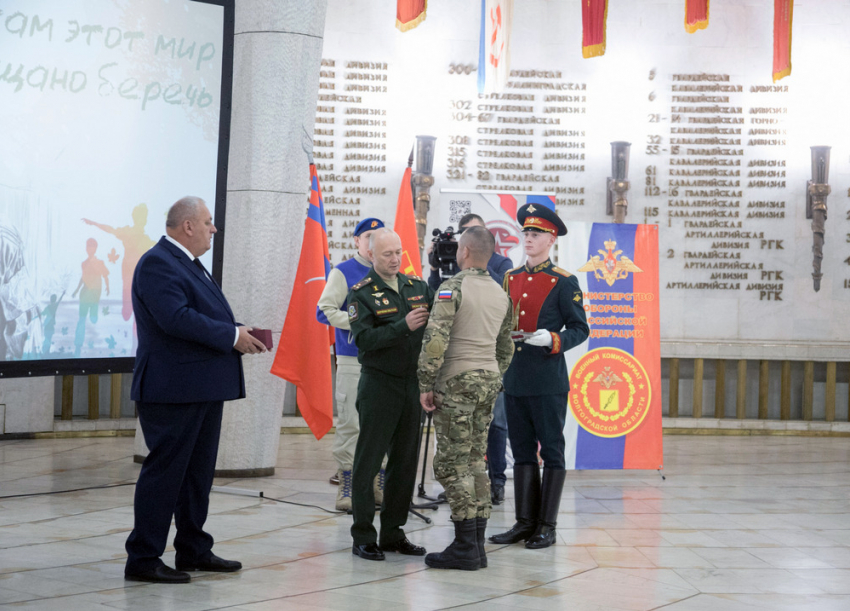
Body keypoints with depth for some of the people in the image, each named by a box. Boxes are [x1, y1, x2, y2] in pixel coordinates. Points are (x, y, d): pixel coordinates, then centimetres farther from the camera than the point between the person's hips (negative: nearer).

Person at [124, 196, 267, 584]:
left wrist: (240, 334, 5)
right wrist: (232, 336, -19)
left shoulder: (188, 264, 19)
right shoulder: (157, 264, -14)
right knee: (165, 471, -7)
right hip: (173, 389, -11)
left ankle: (193, 550, 26)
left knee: (198, 471, 16)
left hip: (203, 388, 11)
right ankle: (143, 559, -1)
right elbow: (175, 318, -26)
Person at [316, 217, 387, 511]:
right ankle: (346, 489, 2)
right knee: (350, 424, -5)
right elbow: (324, 311, -8)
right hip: (353, 361, -5)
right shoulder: (343, 273, -1)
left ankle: (379, 487, 16)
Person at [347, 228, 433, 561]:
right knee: (368, 462, -2)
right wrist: (403, 326, -28)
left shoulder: (418, 287, 10)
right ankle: (363, 537, 3)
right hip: (379, 386, -5)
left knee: (405, 462, 9)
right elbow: (364, 338, -17)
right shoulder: (361, 294, -5)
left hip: (413, 385, 5)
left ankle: (393, 533, 18)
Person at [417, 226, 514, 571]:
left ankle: (465, 548, -6)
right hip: (489, 381, 8)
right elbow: (506, 348, 19)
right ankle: (477, 546, 11)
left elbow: (435, 340, -18)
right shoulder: (501, 294, 13)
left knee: (452, 464, -4)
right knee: (474, 462, 11)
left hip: (457, 381, -7)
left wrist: (425, 385, -13)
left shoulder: (453, 288, -11)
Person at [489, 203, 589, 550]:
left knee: (552, 453, 0)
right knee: (522, 452, 10)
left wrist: (552, 339, -19)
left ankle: (547, 526, 5)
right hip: (514, 380, 6)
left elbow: (580, 329, -4)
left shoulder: (563, 283, -4)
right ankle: (525, 522, 15)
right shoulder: (510, 278, 13)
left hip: (549, 381, -6)